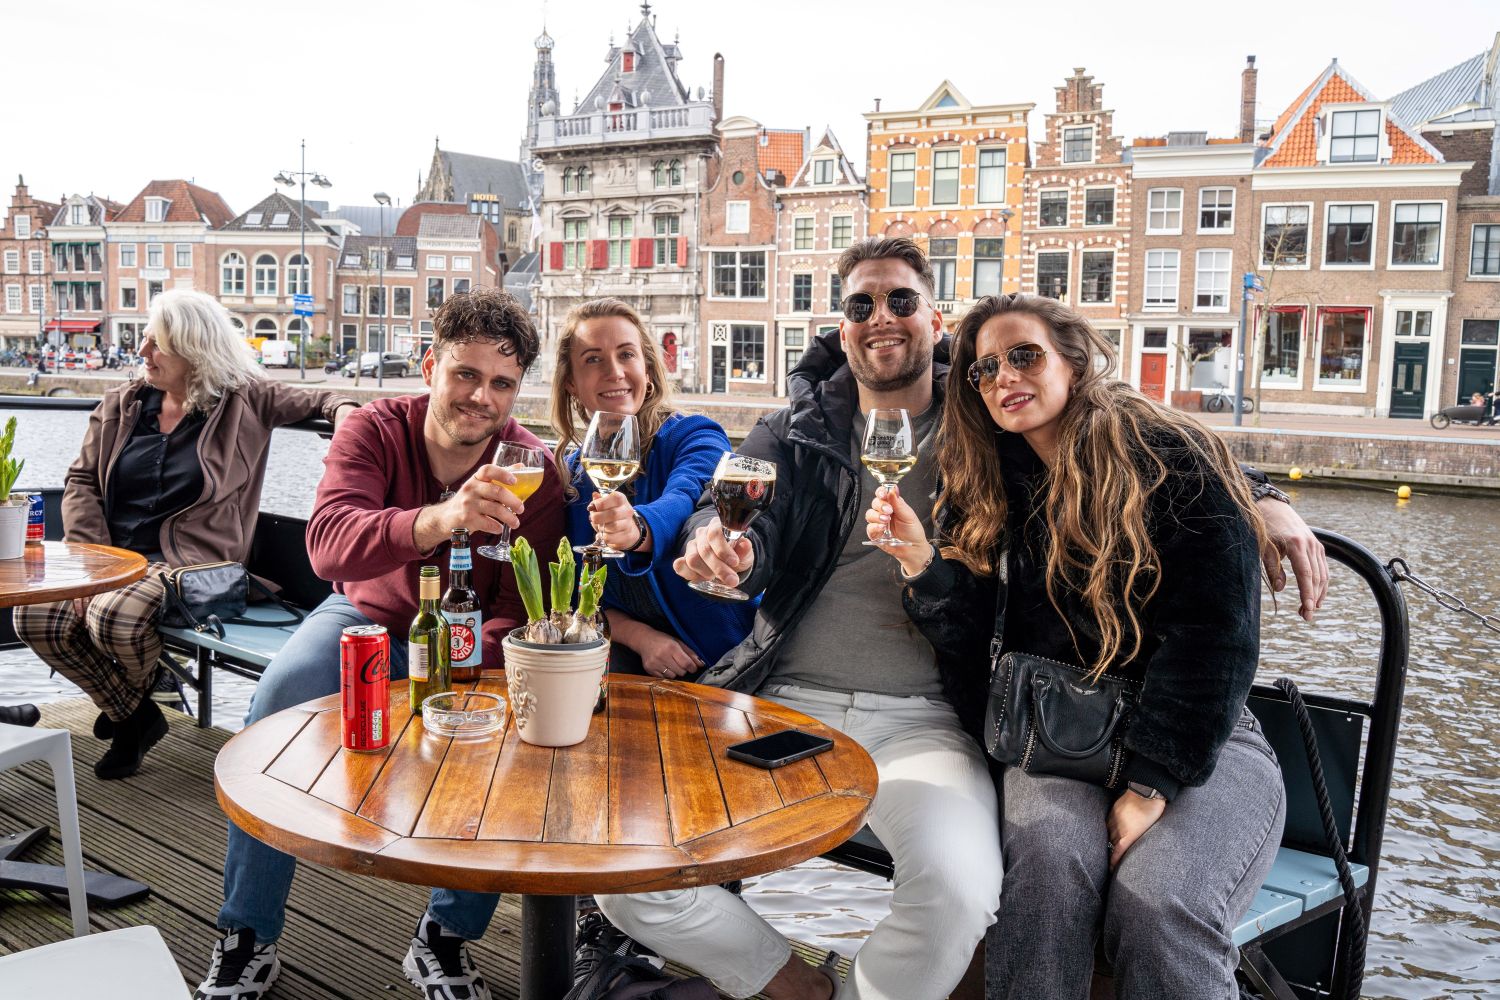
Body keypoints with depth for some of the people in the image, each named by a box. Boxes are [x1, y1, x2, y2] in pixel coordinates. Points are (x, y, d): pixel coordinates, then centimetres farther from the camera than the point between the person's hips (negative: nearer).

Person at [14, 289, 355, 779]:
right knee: (35, 617, -19)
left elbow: (312, 399, 4)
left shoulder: (244, 401, 2)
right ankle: (133, 716, 6)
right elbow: (81, 481, 10)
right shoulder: (122, 403, 12)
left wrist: (341, 407, -23)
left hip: (188, 560, -5)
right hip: (113, 552, 5)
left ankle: (132, 698, 8)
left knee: (115, 619, -32)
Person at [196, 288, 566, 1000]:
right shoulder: (374, 430, -17)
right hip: (366, 617, 1)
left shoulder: (531, 474, -17)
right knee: (280, 698, -27)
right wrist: (438, 521, -57)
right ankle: (246, 941, -8)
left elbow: (519, 614, -17)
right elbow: (328, 544, -37)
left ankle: (444, 940, -6)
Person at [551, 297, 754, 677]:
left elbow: (685, 502, -29)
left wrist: (637, 528, -53)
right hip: (626, 658, 3)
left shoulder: (695, 438, -6)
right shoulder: (568, 473, 7)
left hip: (721, 661, -3)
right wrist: (639, 635, -12)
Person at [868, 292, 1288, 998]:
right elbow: (975, 644, 4)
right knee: (1048, 854, -31)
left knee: (1158, 904, -30)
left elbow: (1214, 632, -12)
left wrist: (1151, 783, -18)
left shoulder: (1173, 458, -6)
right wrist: (920, 560, -14)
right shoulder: (989, 486, 9)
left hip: (1199, 737, -2)